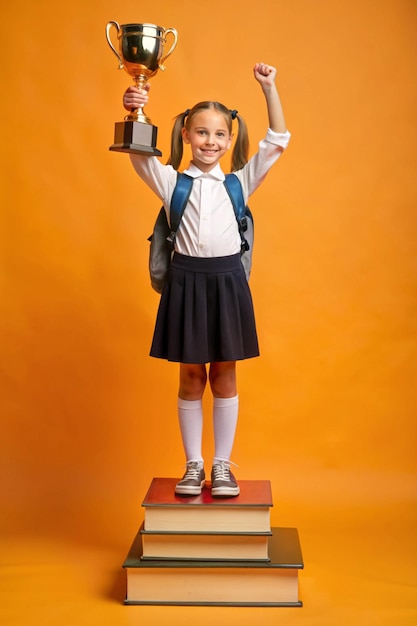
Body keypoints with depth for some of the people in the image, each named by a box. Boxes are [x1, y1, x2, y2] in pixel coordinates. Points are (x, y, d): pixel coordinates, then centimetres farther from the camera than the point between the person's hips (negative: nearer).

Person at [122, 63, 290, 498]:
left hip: (227, 280, 1)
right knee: (191, 377, 8)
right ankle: (193, 465, 21)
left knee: (224, 376, 9)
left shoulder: (239, 183, 7)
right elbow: (139, 154, -8)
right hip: (186, 279, 0)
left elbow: (277, 140, 4)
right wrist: (134, 111, -26)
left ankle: (222, 465, 20)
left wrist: (269, 89, -2)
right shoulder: (172, 182, 5)